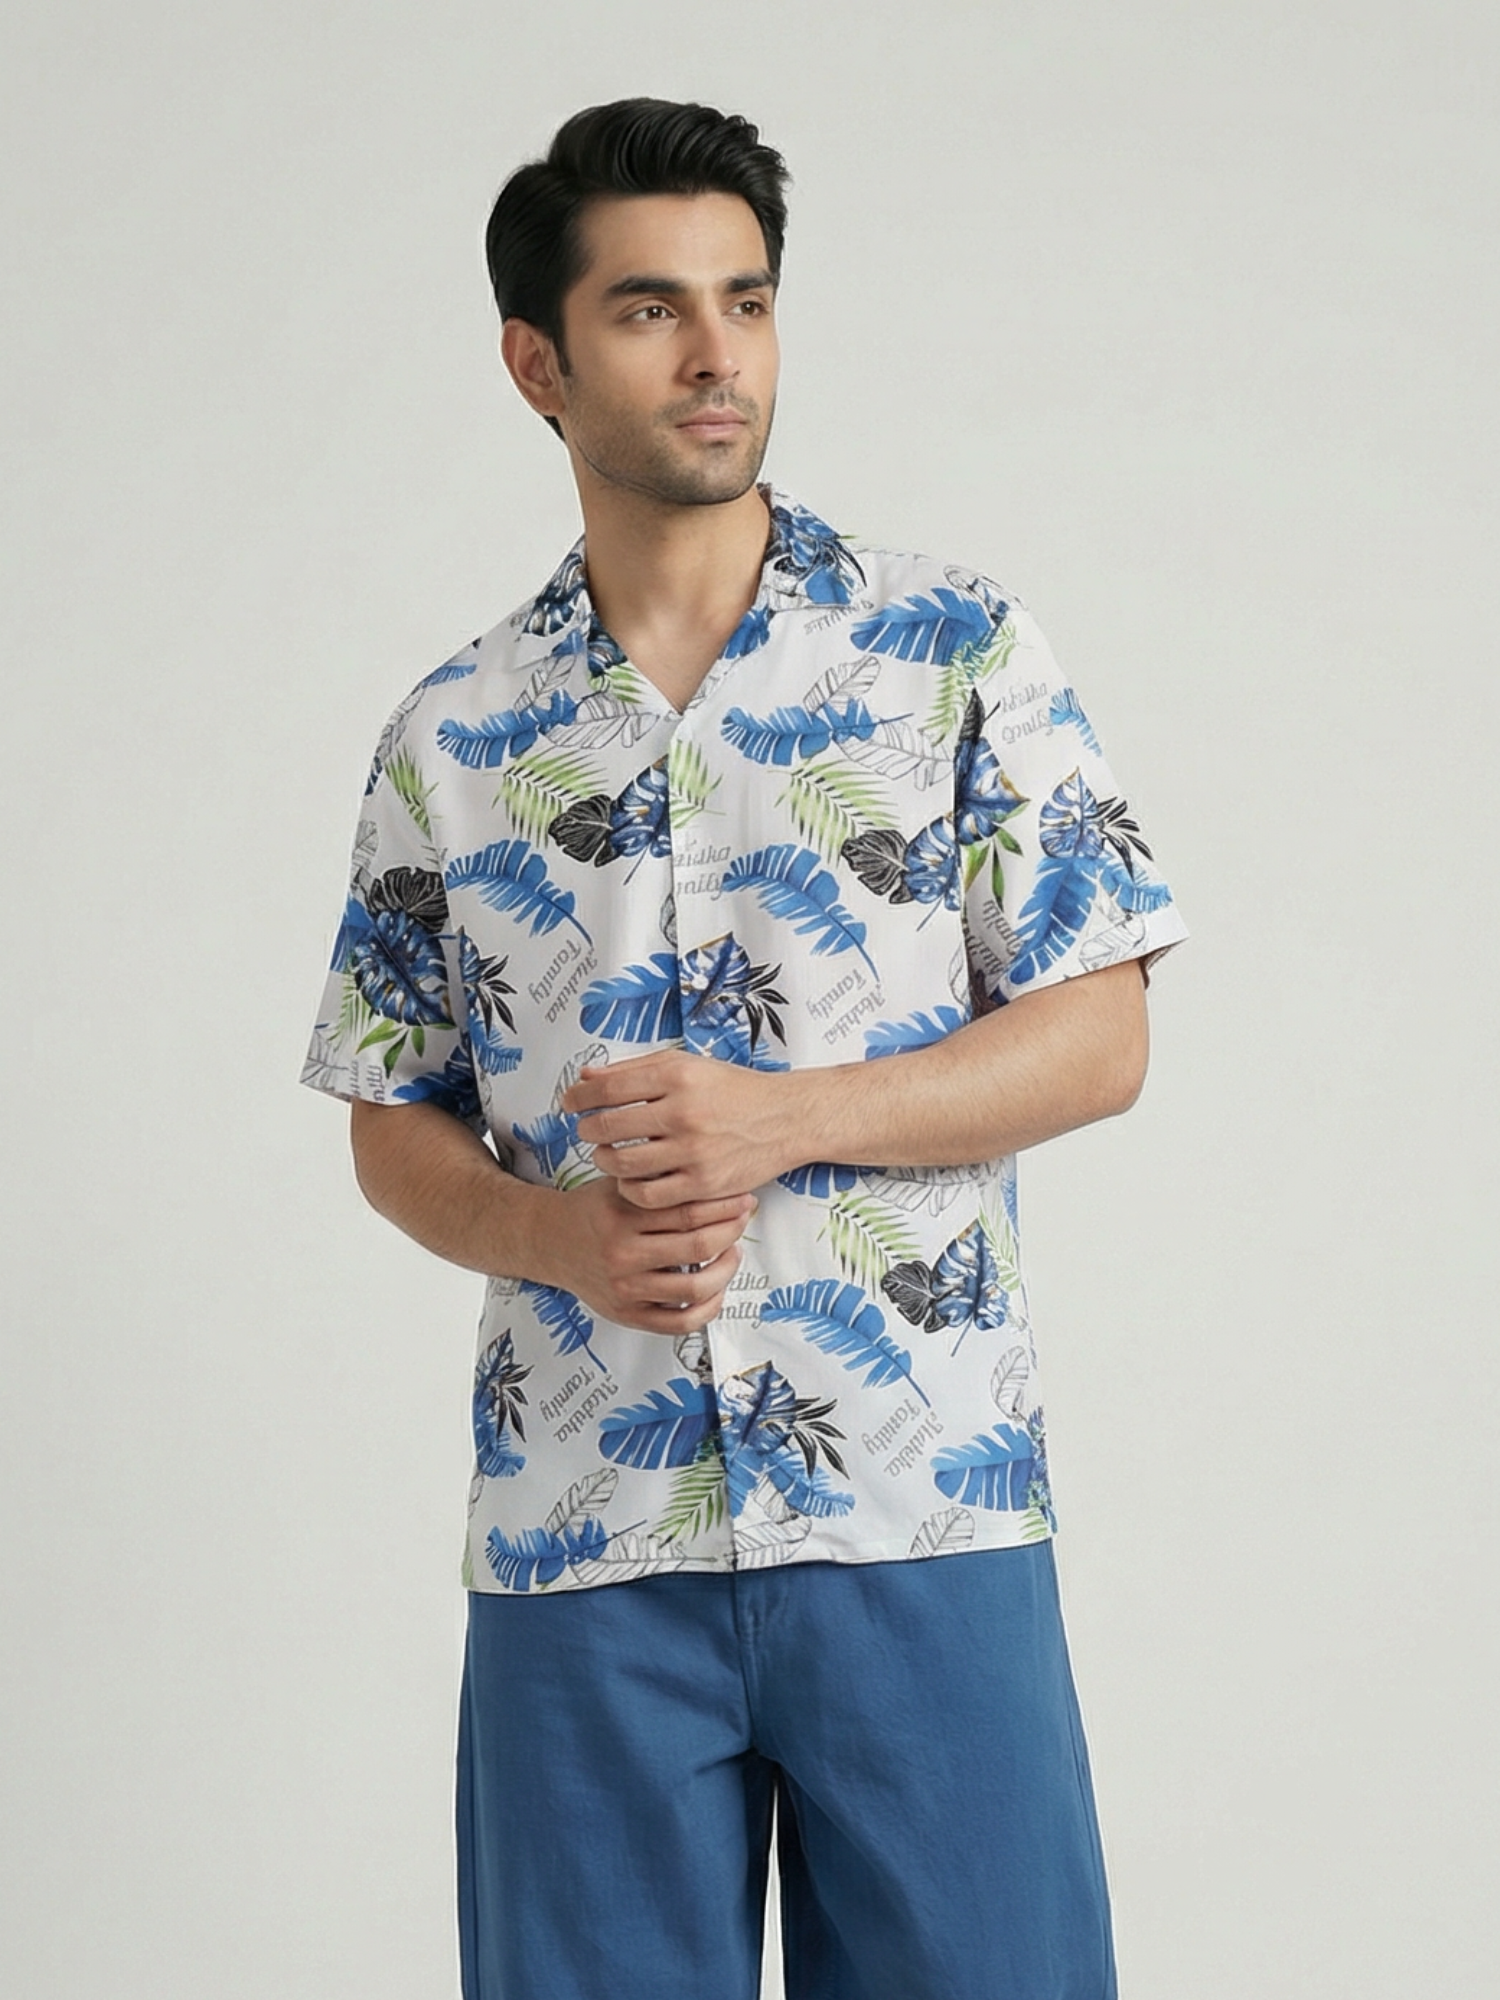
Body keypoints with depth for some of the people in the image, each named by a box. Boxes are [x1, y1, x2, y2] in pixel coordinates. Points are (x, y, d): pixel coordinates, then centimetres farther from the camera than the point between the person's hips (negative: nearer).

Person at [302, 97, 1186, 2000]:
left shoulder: (957, 653, 1)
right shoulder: (450, 738, 7)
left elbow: (1097, 1039, -2)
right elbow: (393, 1127, 11)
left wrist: (777, 1121, -16)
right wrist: (563, 1232, -11)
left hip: (922, 1510, -1)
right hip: (579, 1546, 2)